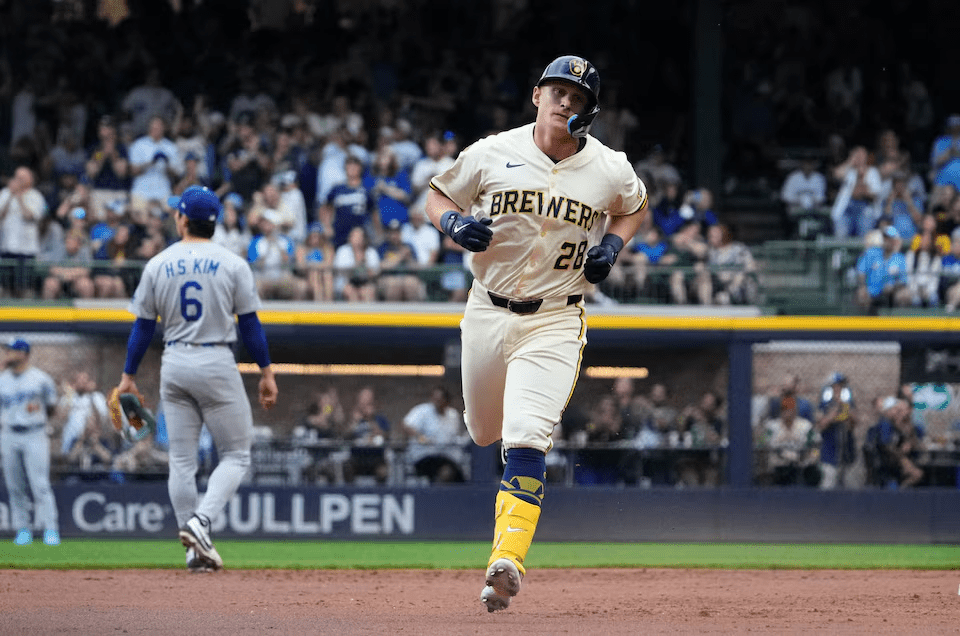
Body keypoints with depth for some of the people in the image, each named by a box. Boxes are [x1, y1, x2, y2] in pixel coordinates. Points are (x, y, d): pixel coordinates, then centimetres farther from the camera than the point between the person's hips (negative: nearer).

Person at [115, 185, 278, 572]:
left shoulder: (158, 265, 1)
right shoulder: (232, 265, -4)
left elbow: (143, 326, 4)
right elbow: (250, 324, -4)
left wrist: (128, 376, 11)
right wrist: (266, 373, 3)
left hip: (174, 364, 3)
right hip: (217, 364, -3)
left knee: (181, 461, 8)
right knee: (235, 455, 5)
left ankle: (196, 549, 6)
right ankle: (200, 521, -17)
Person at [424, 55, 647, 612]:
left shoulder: (610, 170, -3)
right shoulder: (491, 154, -4)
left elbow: (634, 205, 18)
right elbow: (437, 197, 8)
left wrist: (613, 244, -2)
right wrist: (455, 223, -15)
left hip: (555, 322, -3)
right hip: (488, 313, 3)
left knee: (525, 443, -18)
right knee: (485, 433, 19)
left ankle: (507, 561, -23)